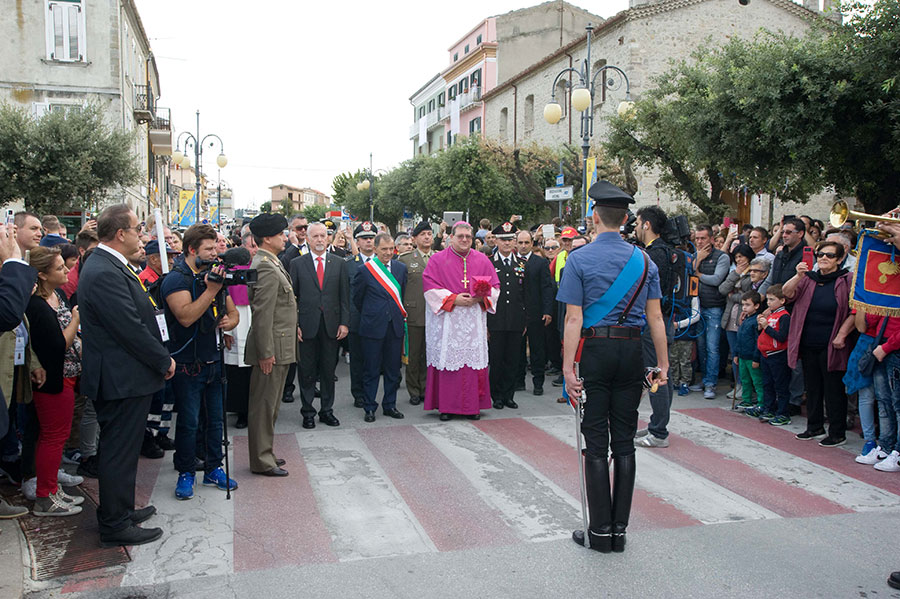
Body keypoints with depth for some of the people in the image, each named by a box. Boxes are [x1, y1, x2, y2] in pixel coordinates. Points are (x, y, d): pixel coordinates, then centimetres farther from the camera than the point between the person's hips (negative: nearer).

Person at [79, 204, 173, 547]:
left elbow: (136, 316, 15)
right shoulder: (105, 273, -23)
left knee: (120, 450, 20)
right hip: (122, 378, -11)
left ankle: (120, 510, 34)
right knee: (119, 451, 1)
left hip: (120, 375, 11)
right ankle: (115, 526, 13)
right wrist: (164, 361, -12)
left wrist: (159, 358, 12)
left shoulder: (106, 265, 11)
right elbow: (131, 328, -23)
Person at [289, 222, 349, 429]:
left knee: (329, 371, 9)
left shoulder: (339, 263, 6)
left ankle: (327, 410, 20)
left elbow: (344, 295, 6)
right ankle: (308, 412, 17)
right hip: (307, 325, -1)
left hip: (331, 326, 1)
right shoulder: (297, 263, 3)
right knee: (307, 371, 6)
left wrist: (344, 322, -1)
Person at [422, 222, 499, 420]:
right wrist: (453, 298, -13)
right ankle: (446, 406, 5)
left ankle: (472, 405, 10)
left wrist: (480, 297, -9)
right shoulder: (438, 260, 3)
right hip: (447, 320, -2)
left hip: (474, 320, 3)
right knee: (447, 359, -3)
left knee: (473, 358, 2)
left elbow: (494, 286, 11)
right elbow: (430, 287, -4)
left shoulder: (482, 260, 11)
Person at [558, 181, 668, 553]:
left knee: (596, 442, 3)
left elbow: (574, 319, -11)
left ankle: (601, 531, 9)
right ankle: (620, 529, 16)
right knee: (624, 440, 9)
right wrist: (663, 363, 10)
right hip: (632, 350, 4)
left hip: (595, 349, -4)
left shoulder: (580, 259, -5)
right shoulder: (643, 260, 7)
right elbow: (655, 317, 5)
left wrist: (568, 368, -10)